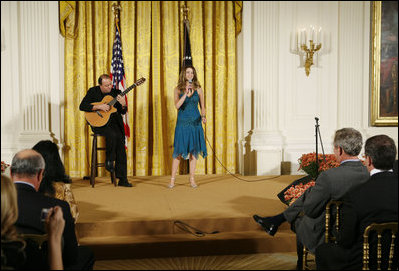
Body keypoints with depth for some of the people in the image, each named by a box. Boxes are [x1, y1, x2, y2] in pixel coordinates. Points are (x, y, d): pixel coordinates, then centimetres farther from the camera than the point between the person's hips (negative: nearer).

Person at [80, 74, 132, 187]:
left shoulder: (116, 92, 8)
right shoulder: (93, 91, 1)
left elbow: (122, 112, 9)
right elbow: (82, 106, -9)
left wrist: (123, 105, -14)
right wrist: (99, 106, -18)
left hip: (114, 122, 3)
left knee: (121, 139, -19)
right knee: (113, 135, -34)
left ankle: (122, 179, -14)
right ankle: (109, 161, -7)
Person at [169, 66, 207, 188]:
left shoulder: (198, 89, 5)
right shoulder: (178, 89, 2)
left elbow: (202, 106, 10)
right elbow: (177, 105, -12)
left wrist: (203, 116, -8)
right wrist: (186, 93, -20)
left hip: (195, 122, 2)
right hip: (182, 122, -1)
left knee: (194, 150, 3)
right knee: (179, 151, -3)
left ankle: (192, 178, 11)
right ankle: (172, 179, 4)